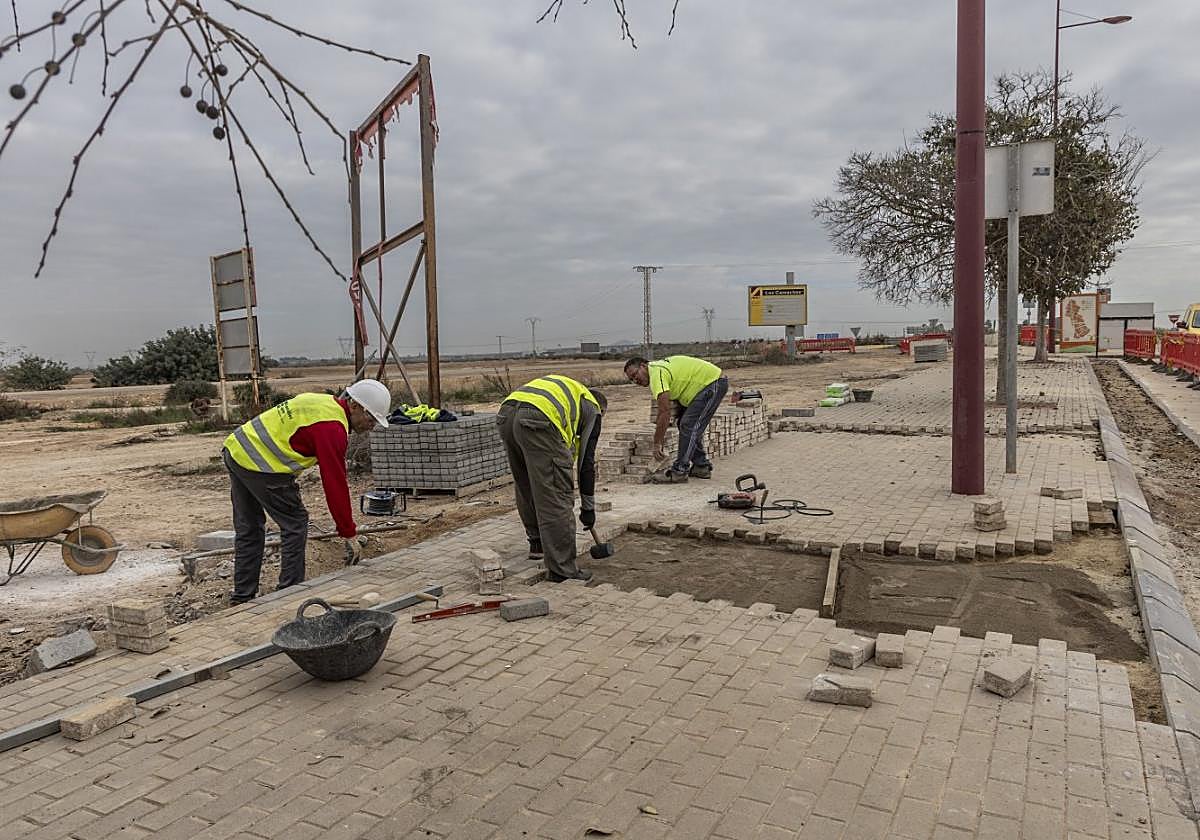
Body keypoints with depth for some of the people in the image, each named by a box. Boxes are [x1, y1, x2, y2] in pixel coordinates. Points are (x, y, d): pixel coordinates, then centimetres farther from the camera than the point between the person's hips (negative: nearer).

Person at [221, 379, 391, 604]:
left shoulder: (322, 401, 12)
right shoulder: (332, 428, -16)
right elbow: (335, 485, -16)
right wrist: (349, 535, -9)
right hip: (260, 465, -10)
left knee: (248, 528, 18)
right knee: (295, 524, 2)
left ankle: (242, 597, 28)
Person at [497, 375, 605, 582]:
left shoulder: (568, 389, 39)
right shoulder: (591, 409, 22)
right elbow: (586, 461, 17)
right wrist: (588, 507, 25)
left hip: (506, 415, 7)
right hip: (537, 422, -7)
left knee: (526, 488, 24)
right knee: (556, 496, 0)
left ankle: (537, 544, 38)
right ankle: (562, 567, 4)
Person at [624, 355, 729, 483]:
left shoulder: (657, 373, -19)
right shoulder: (658, 368, 12)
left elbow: (665, 412, -25)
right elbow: (665, 409, 18)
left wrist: (657, 444, -21)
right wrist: (661, 433, 15)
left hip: (713, 382, -11)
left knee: (689, 425, -13)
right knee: (690, 425, 15)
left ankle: (679, 471, -10)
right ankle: (702, 466, 20)